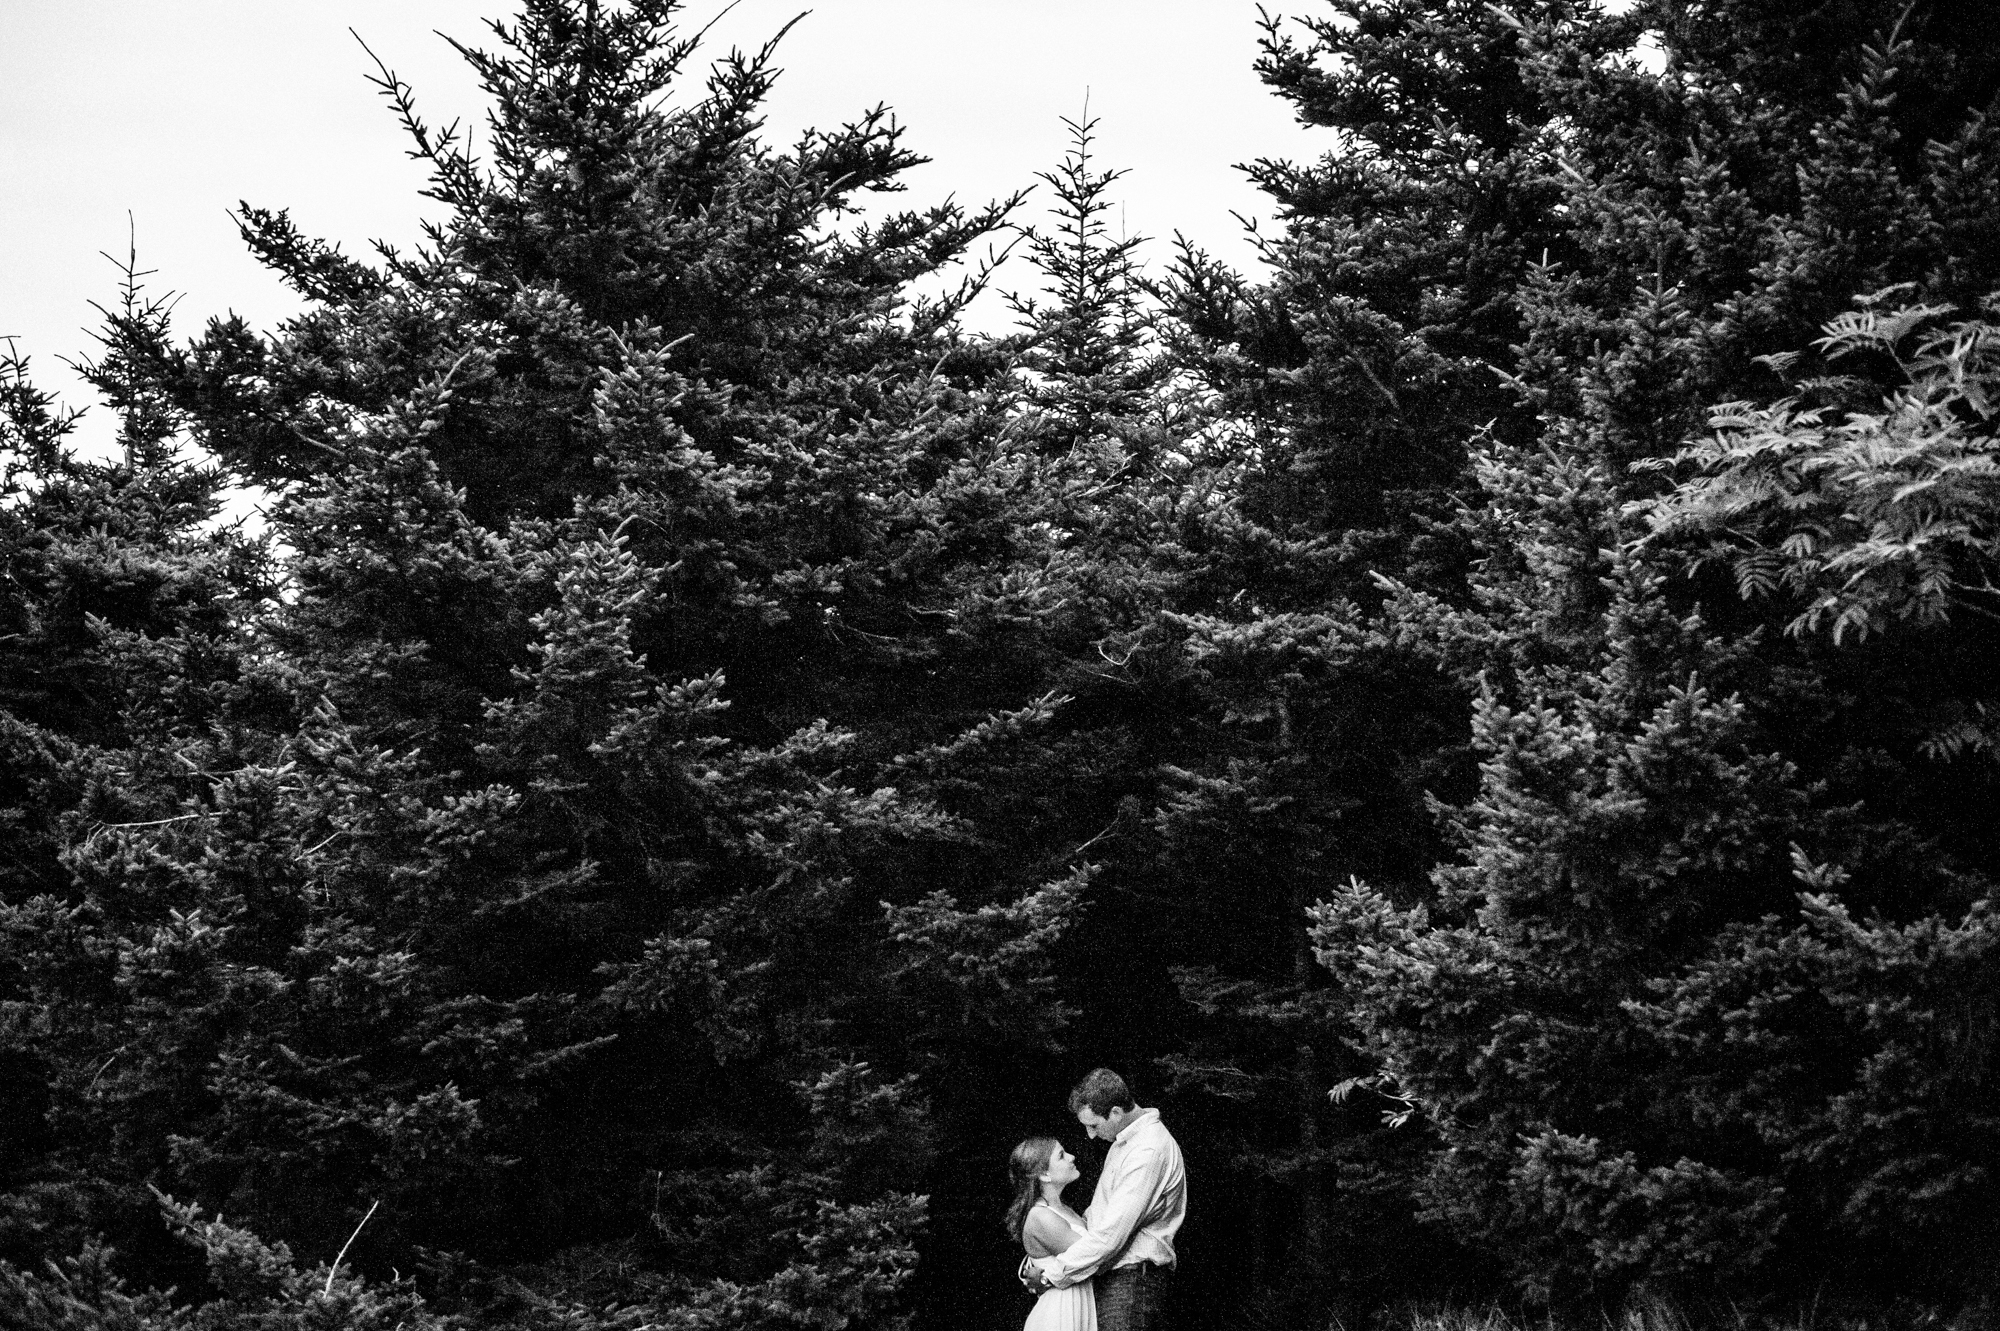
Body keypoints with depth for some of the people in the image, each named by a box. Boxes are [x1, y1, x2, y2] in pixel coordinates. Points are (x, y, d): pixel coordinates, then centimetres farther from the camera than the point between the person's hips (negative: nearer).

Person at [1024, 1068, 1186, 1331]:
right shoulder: (1124, 1143, 16)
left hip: (1131, 1283, -9)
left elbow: (1111, 1234, -22)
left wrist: (1051, 1273, -14)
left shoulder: (1149, 1152, -18)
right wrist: (1037, 1261, 13)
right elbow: (1097, 1213, 22)